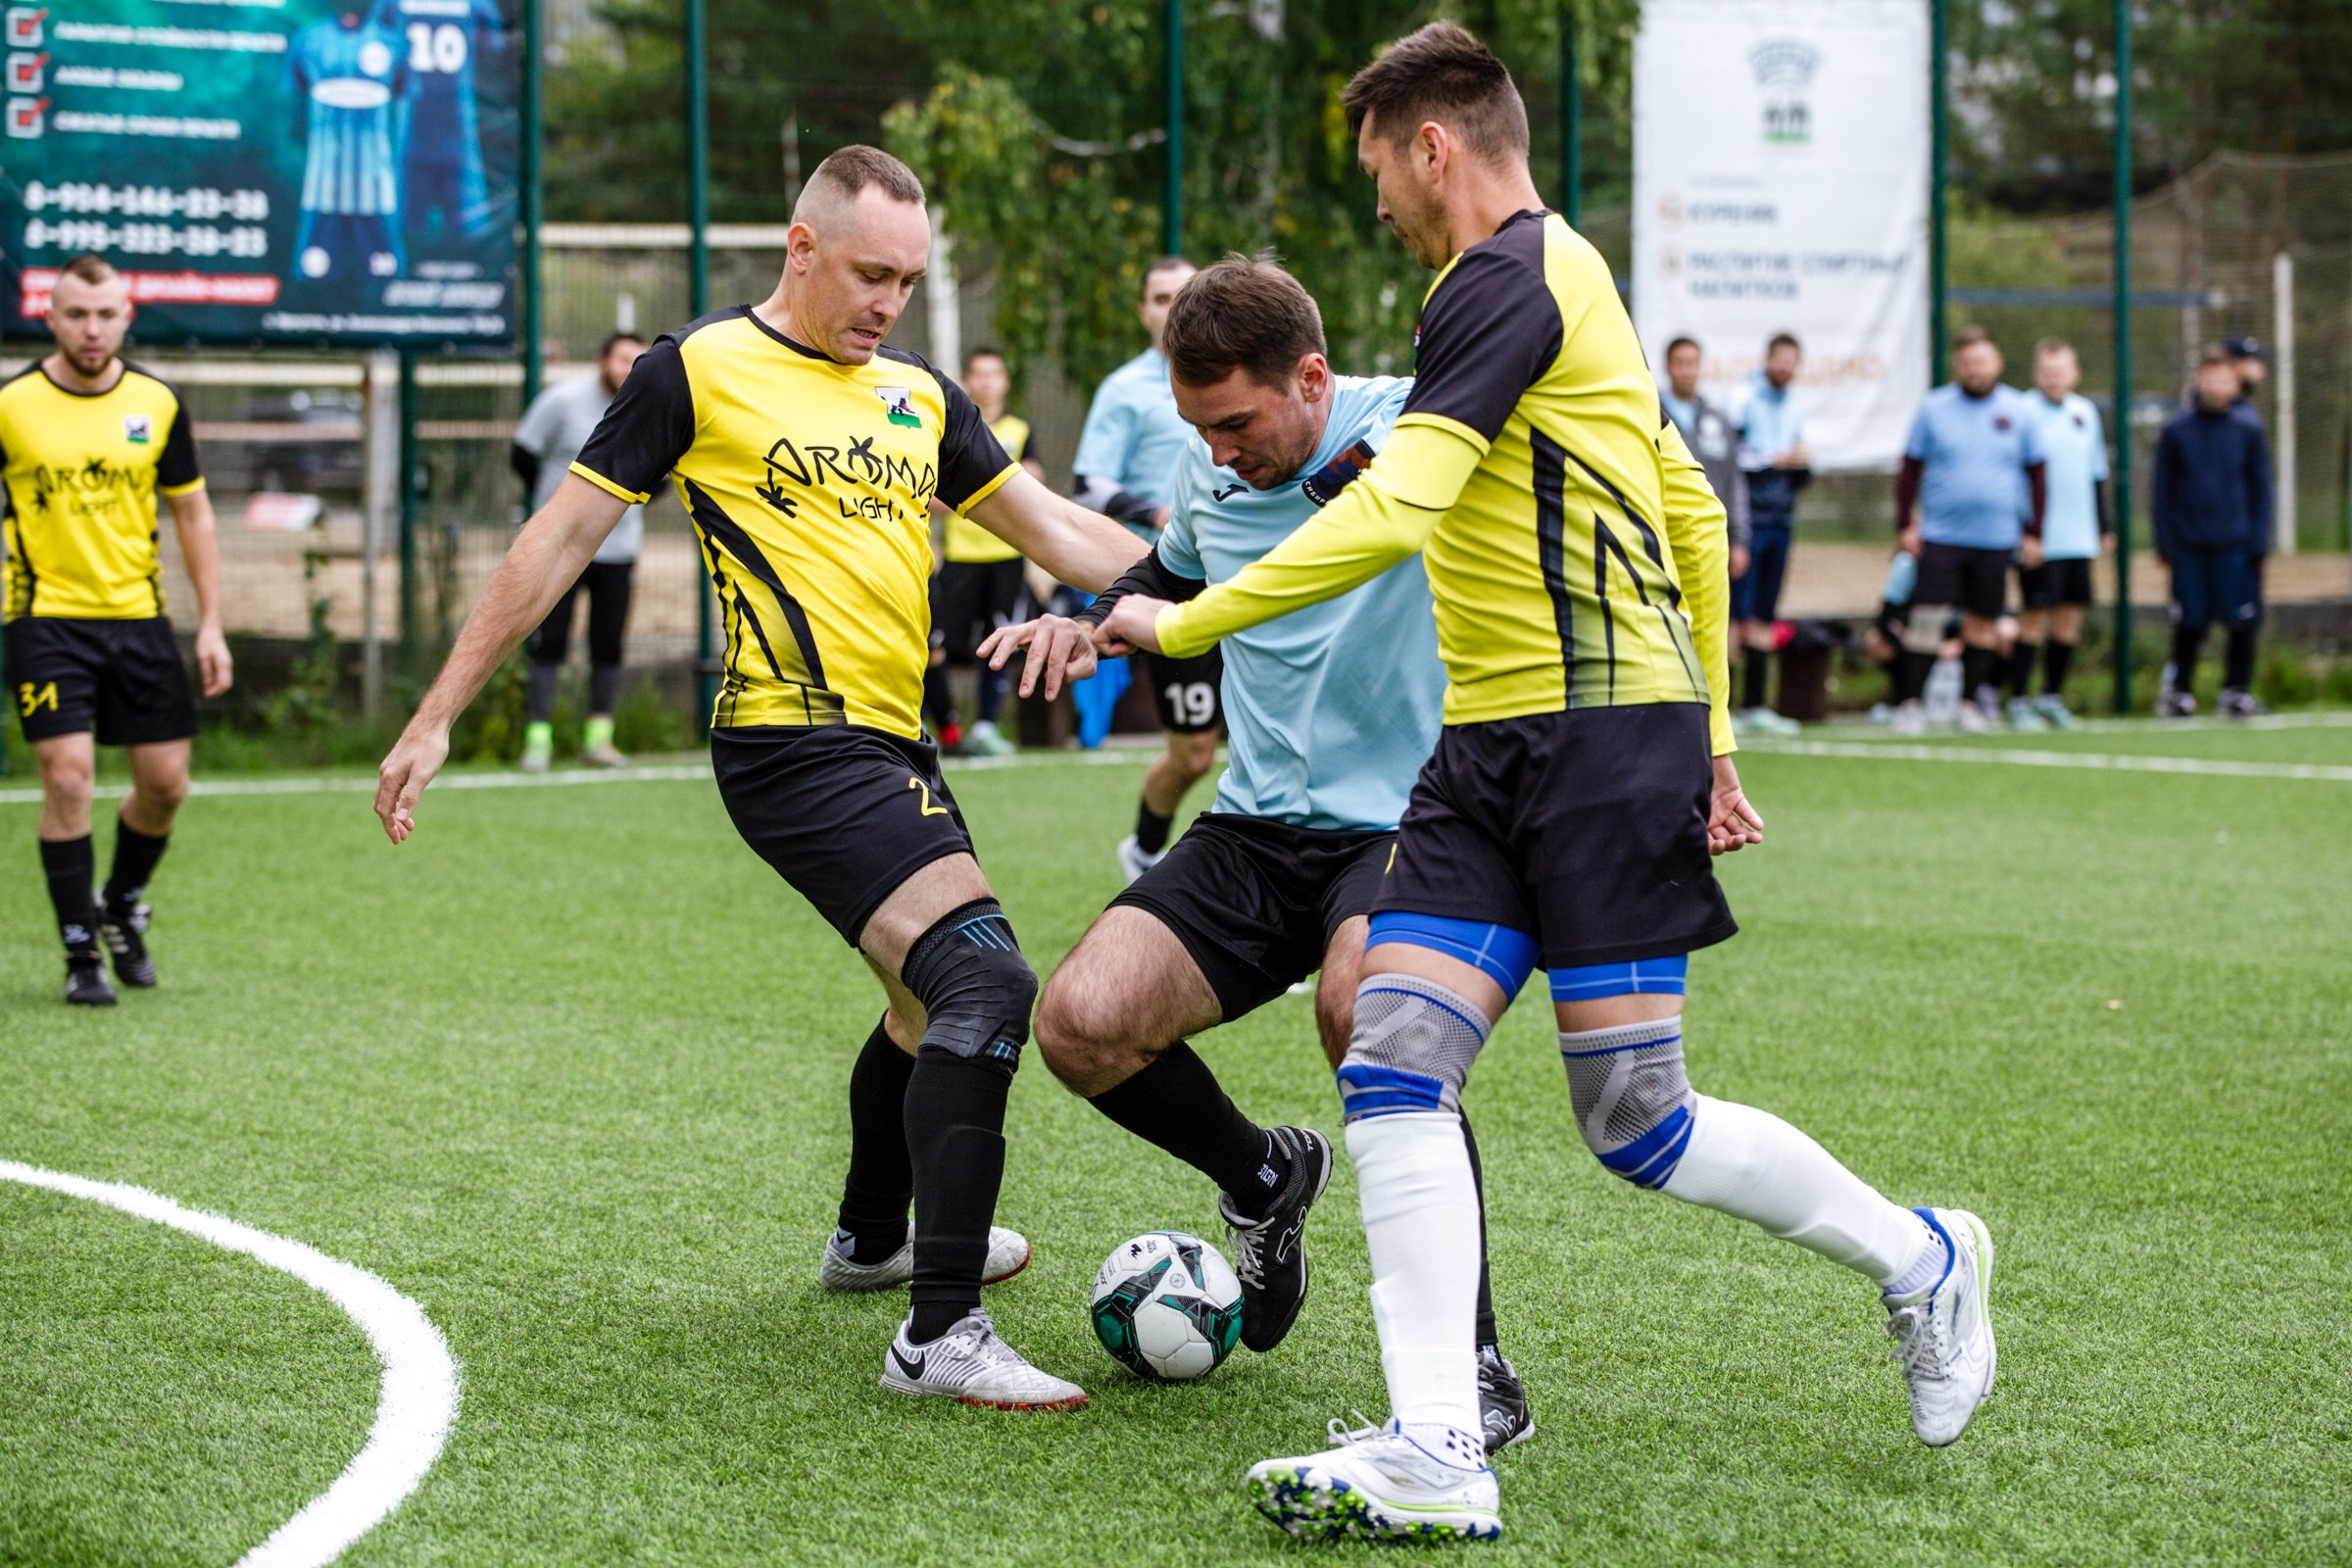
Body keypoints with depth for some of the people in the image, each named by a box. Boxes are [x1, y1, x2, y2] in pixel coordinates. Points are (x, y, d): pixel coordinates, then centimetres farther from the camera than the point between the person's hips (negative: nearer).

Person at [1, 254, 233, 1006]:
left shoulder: (157, 404, 2)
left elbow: (193, 515, 10)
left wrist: (211, 625, 6)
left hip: (139, 613, 3)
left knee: (165, 781, 3)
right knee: (67, 778, -11)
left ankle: (122, 906, 31)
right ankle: (81, 954, 1)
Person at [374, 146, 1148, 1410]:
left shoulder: (917, 395, 16)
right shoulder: (700, 371, -3)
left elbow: (1061, 534, 16)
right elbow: (561, 538, -1)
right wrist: (437, 716, -2)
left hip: (888, 741, 9)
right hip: (794, 739, -9)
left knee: (931, 997, 26)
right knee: (983, 978, -23)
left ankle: (872, 1242, 53)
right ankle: (941, 1338, -25)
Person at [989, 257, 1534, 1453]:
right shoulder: (1212, 475, 6)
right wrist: (1092, 621, 12)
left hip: (1404, 822, -6)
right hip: (1257, 830, 6)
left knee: (1361, 1008, -37)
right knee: (1080, 1021, -15)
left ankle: (1475, 1368, -22)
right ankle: (1263, 1179, 19)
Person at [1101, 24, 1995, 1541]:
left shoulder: (1505, 279, -12)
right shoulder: (1570, 279, 20)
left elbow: (1392, 512, -24)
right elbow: (1695, 514, 25)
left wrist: (1185, 622, -19)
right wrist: (1709, 734, 28)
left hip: (1604, 726, -10)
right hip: (1496, 741, 10)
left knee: (1637, 1125, -3)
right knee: (1394, 1071, -5)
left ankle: (1921, 1260, 19)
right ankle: (1436, 1455, -9)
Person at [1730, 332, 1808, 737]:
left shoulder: (1794, 408, 16)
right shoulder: (1744, 399, -4)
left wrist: (1802, 464, -3)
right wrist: (1776, 460, -15)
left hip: (1781, 519, 7)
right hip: (1745, 519, -7)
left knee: (1764, 616, 9)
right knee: (1736, 612, -11)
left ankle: (1754, 705, 14)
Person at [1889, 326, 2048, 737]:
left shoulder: (2019, 412, 5)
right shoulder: (1933, 409, 2)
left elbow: (2036, 473, 10)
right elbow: (1910, 469, 6)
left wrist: (2033, 533, 7)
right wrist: (1905, 524, -1)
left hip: (1996, 539, 2)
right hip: (1940, 536, -1)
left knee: (1982, 622, 6)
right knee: (1927, 617, -9)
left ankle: (1971, 702, 17)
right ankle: (1911, 703, -4)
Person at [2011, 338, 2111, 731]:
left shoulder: (2086, 412, 12)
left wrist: (2103, 527, 20)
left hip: (2079, 537, 6)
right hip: (2040, 538, -6)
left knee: (2070, 617, 7)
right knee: (2036, 615, -7)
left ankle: (2052, 697, 19)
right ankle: (2018, 702, -1)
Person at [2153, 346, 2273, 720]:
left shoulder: (2249, 431, 4)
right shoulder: (2176, 432, 4)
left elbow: (2261, 490, 7)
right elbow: (2162, 490, 7)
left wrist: (2259, 543, 1)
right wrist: (2164, 541, 0)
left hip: (2236, 546, 0)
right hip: (2188, 547, 0)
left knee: (2242, 624, -1)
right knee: (2188, 623, 3)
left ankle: (2237, 690, 10)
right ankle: (2178, 691, 14)